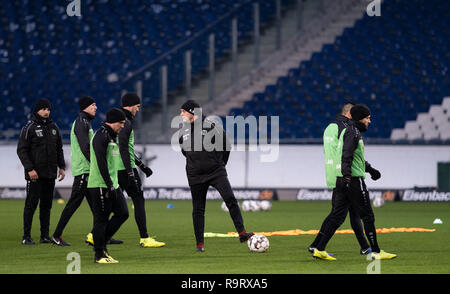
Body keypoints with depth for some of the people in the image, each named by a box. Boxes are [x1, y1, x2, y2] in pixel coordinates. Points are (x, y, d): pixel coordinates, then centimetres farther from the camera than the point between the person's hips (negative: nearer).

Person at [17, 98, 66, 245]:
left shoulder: (53, 127, 13)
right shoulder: (29, 127, -6)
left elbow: (59, 149, 21)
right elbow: (21, 150, -9)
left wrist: (61, 167, 11)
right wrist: (29, 169, -17)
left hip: (50, 173, 6)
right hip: (35, 174, -6)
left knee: (46, 205, 7)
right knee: (31, 204, -6)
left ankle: (45, 235, 11)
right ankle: (26, 237, -3)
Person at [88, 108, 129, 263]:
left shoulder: (112, 136, 18)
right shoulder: (101, 136, -14)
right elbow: (101, 162, -20)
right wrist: (109, 185, -22)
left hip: (112, 185, 10)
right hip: (100, 185, -10)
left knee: (122, 213, 6)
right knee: (101, 219, -5)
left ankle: (101, 243, 16)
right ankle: (99, 255, 2)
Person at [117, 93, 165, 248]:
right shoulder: (126, 123, -14)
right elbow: (123, 149, -22)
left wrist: (141, 165, 30)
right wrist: (130, 172, -24)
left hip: (115, 169, 10)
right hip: (125, 169, -10)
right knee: (139, 201, -4)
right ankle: (144, 238, -3)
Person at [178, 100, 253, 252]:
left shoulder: (211, 126, -7)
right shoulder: (183, 131, 6)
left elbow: (225, 145, 3)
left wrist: (220, 163, 7)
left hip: (216, 172, -3)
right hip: (195, 176, 3)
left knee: (230, 198, -17)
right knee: (198, 209, 4)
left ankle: (242, 233, -17)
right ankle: (200, 243, 10)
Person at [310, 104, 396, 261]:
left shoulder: (348, 131, 21)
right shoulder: (353, 132, -11)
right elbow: (346, 155, -23)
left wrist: (370, 169, 40)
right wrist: (346, 176, -31)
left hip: (343, 179, 10)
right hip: (354, 179, -10)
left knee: (337, 215, 7)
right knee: (367, 215, -3)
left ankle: (319, 249, 2)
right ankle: (376, 252, 1)